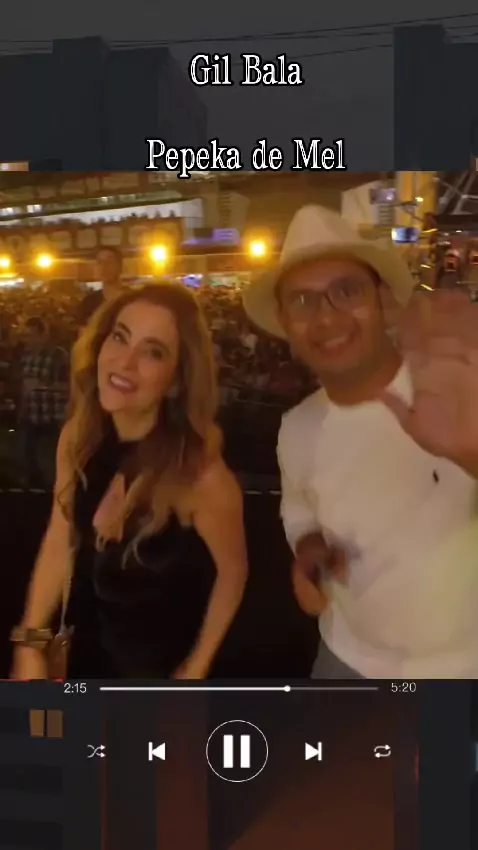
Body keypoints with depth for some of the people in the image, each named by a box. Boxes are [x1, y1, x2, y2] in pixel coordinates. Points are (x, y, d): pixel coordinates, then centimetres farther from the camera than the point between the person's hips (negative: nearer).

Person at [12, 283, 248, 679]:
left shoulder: (199, 473, -30)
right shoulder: (78, 438, -14)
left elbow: (232, 573, -17)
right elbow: (58, 545, -5)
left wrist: (195, 669, -8)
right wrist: (29, 643, -5)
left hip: (160, 660, -4)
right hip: (87, 645, 5)